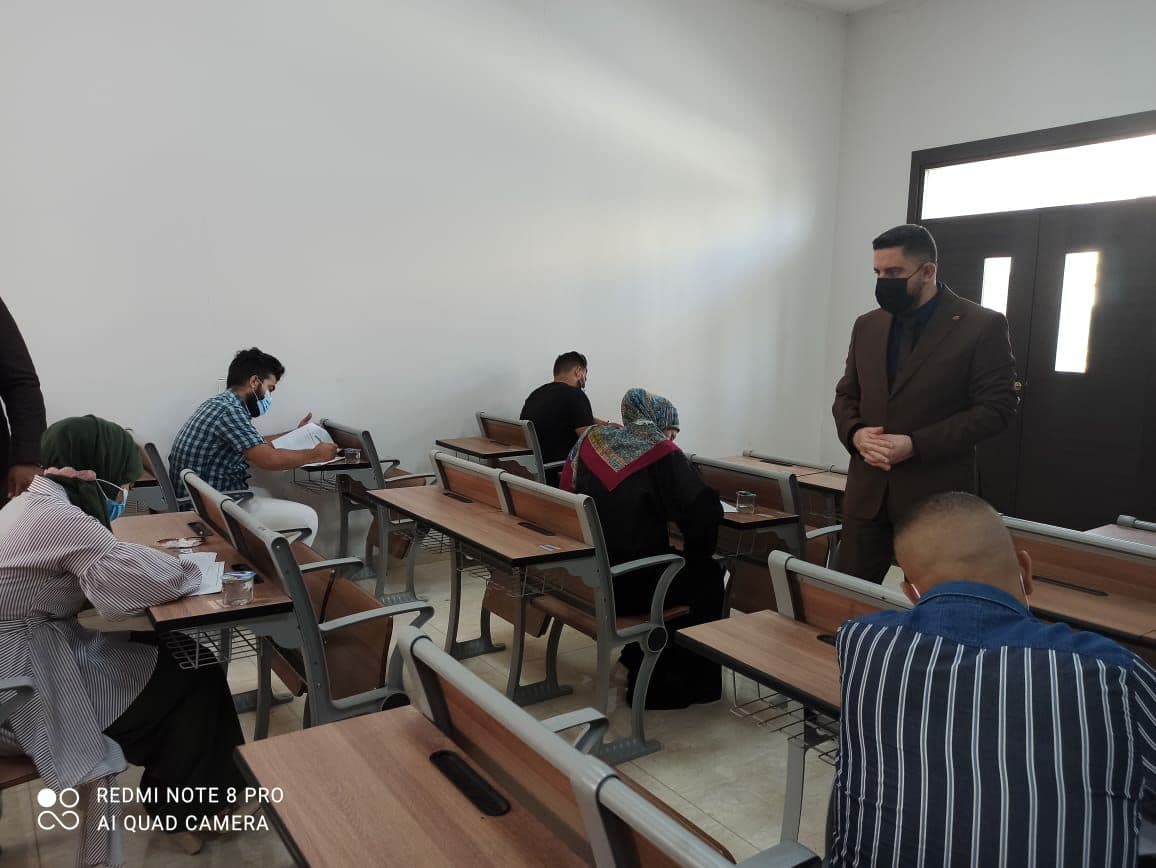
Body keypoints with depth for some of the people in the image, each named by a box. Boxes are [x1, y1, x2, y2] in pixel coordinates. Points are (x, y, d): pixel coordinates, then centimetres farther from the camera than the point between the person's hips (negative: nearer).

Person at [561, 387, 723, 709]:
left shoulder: (592, 439, 3)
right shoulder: (661, 452, -11)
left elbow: (570, 491, 15)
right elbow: (706, 511, -16)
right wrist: (698, 555, 4)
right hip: (626, 586, -7)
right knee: (706, 576, 18)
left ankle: (637, 657, 42)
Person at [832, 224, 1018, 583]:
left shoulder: (982, 326, -5)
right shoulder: (867, 326, 11)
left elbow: (996, 408, -10)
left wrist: (915, 445, -18)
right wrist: (855, 433, -7)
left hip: (936, 497, -4)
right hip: (867, 493, 5)